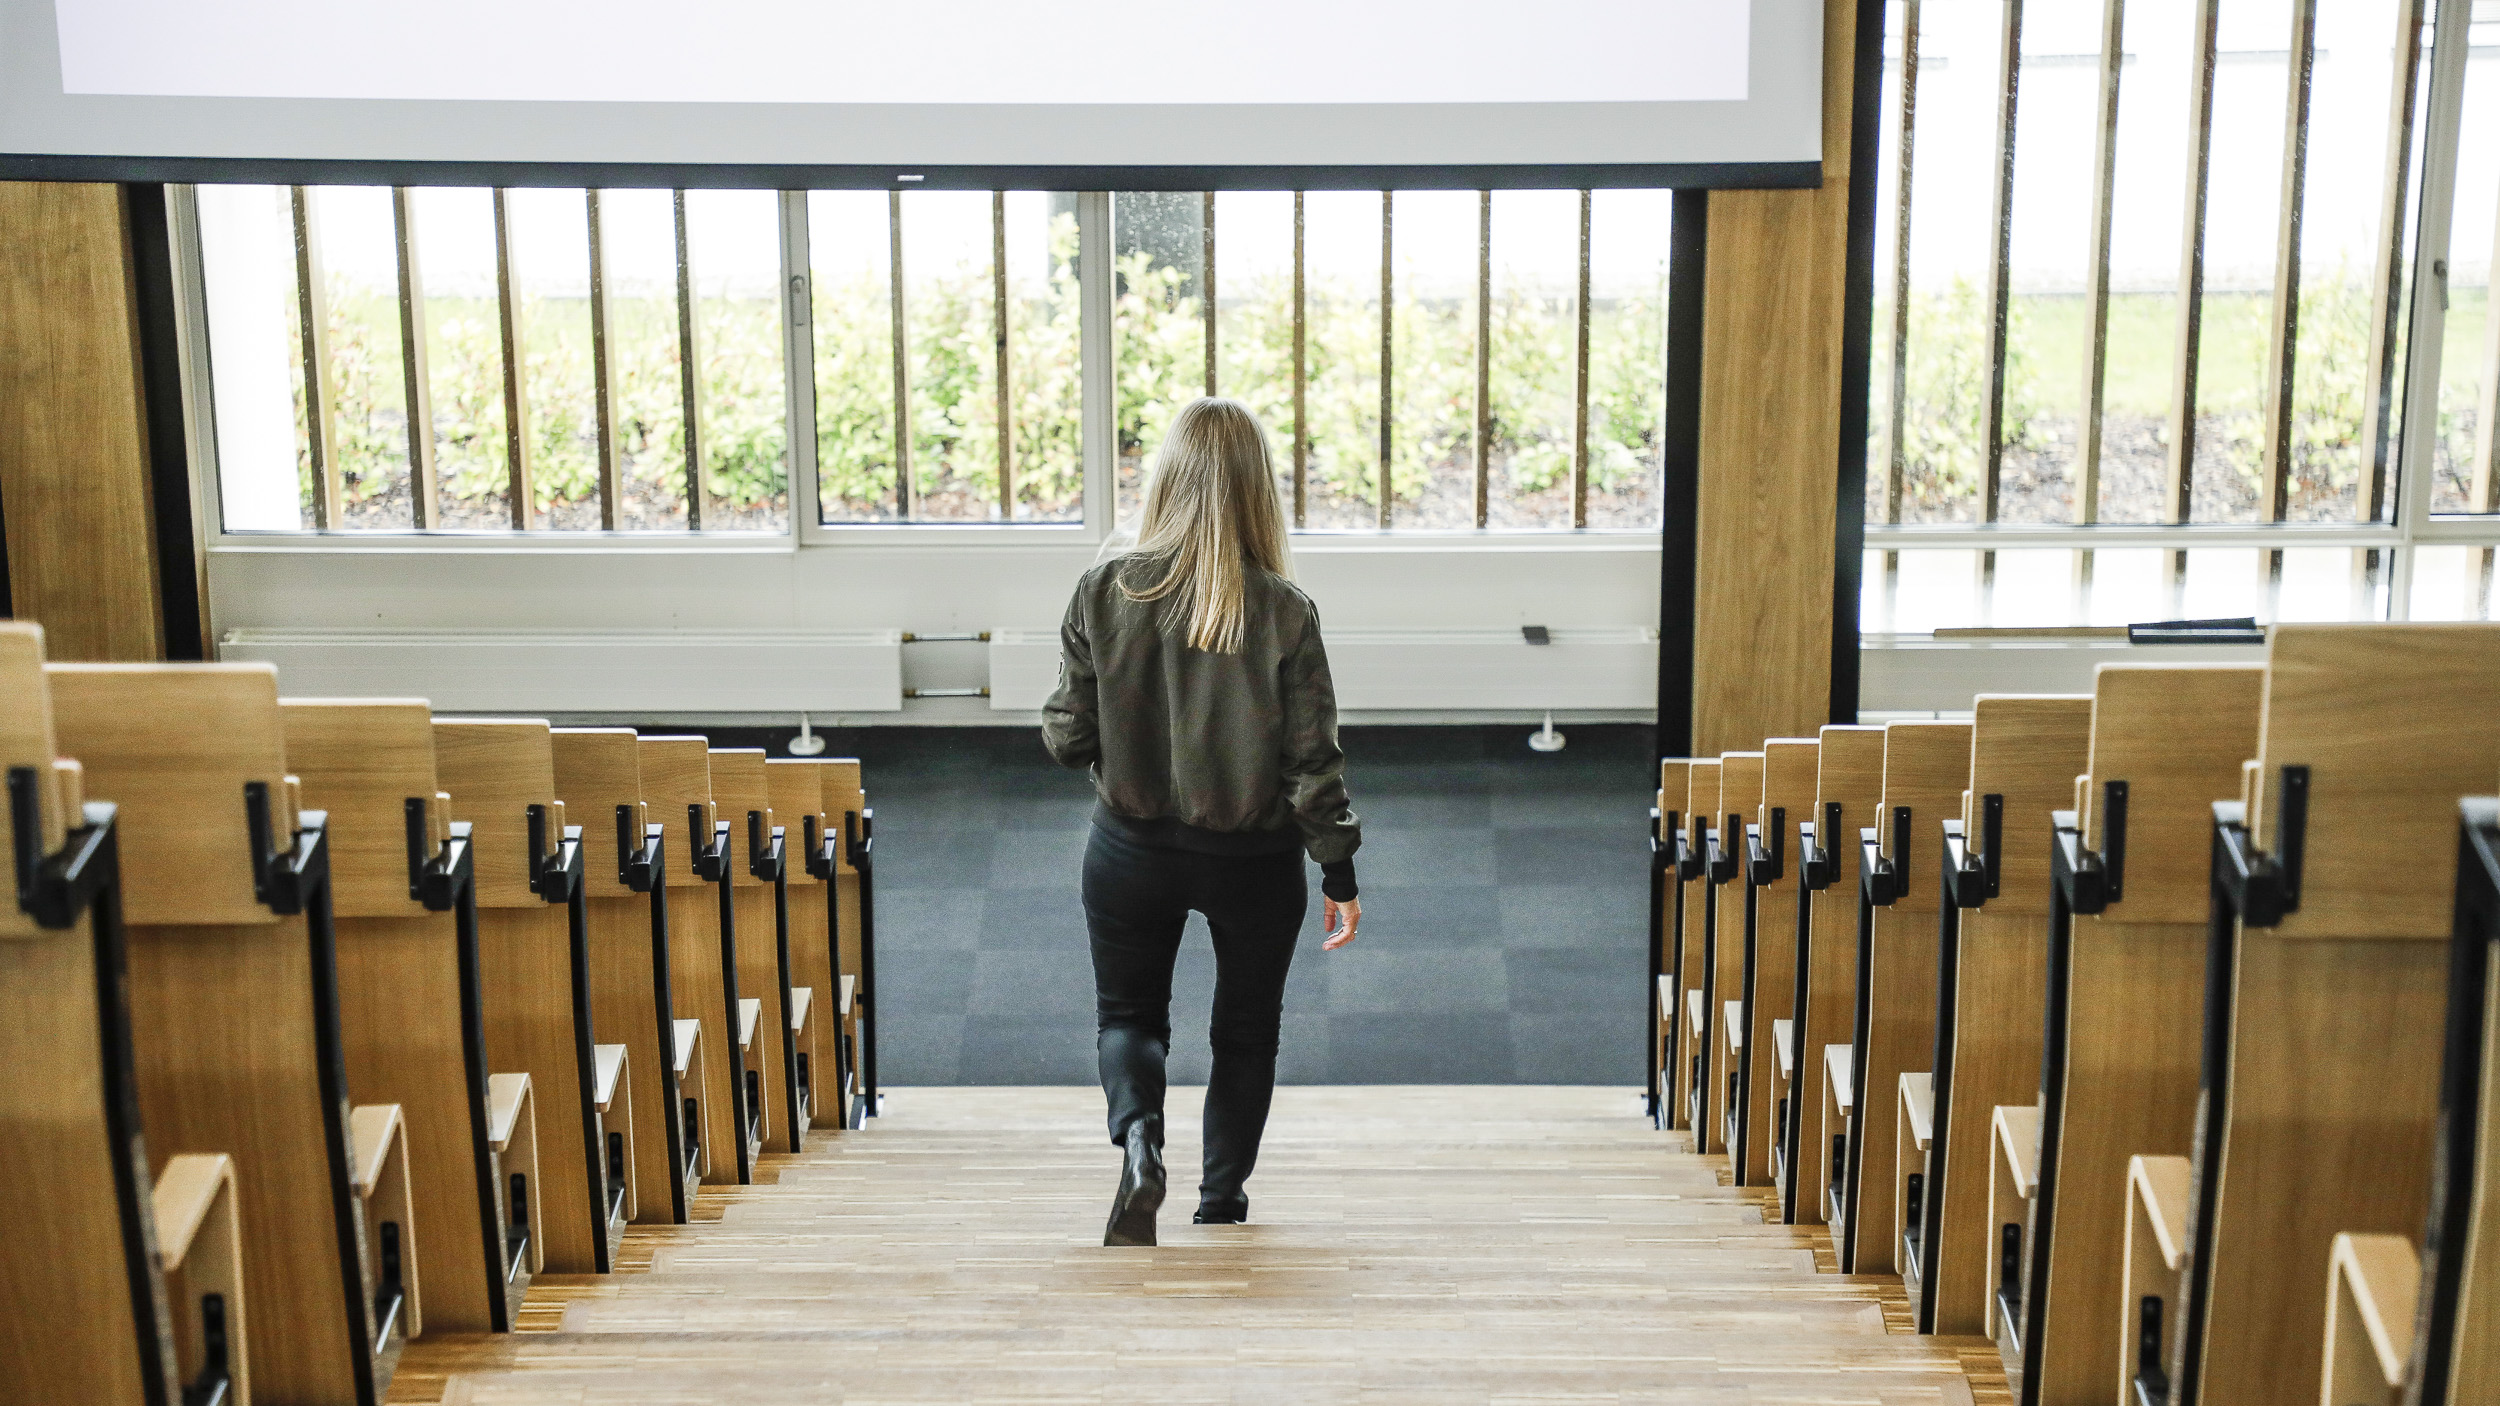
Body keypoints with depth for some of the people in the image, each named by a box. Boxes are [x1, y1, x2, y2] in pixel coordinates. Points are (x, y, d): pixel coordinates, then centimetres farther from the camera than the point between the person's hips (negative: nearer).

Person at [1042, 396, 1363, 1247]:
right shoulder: (1282, 611, -15)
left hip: (1132, 849, 0)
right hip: (1254, 858, 0)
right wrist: (1339, 873, -2)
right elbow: (1312, 760, -12)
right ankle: (1221, 1204, 29)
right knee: (1245, 1032, 20)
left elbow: (1068, 739, -7)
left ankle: (1138, 1136, -11)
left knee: (1128, 1014, 17)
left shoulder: (1105, 591, -11)